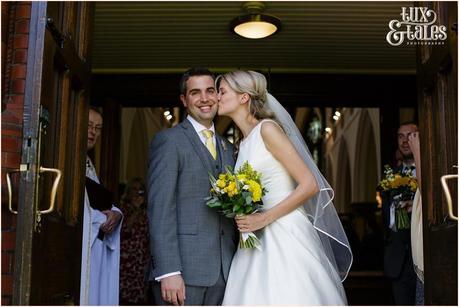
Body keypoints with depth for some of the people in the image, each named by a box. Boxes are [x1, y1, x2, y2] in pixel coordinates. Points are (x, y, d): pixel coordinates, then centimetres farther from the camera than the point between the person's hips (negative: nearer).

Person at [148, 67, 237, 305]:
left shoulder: (227, 148, 18)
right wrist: (168, 271, -18)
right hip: (183, 268, -6)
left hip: (223, 271, 6)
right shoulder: (169, 140, -3)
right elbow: (160, 208, -11)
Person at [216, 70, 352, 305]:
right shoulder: (243, 144, 15)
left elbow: (309, 185, -13)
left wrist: (263, 219, -15)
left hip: (285, 235, -7)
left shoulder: (268, 128, -8)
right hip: (258, 241, 7)